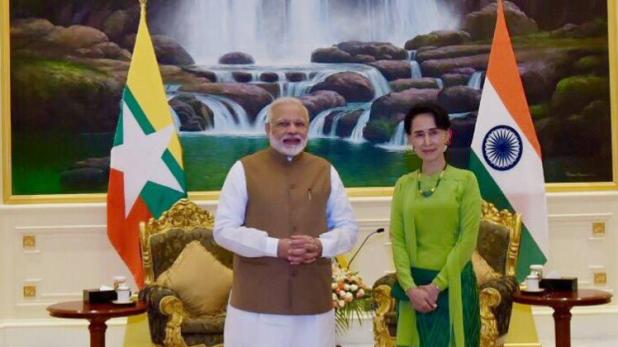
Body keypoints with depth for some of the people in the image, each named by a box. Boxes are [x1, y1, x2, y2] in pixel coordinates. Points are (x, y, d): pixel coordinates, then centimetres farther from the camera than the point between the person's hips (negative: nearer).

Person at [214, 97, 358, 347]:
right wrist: (275, 246, -17)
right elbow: (224, 230, -3)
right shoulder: (244, 169, 0)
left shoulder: (325, 171, 10)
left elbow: (348, 228, 11)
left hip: (313, 302, 3)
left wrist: (321, 246, -12)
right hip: (257, 302, -3)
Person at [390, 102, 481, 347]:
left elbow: (468, 240, -7)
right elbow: (397, 240, 2)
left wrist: (437, 285, -11)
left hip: (453, 285, -3)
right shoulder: (404, 185, 6)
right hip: (414, 286, 3)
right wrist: (411, 287, -11)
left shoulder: (465, 180, -3)